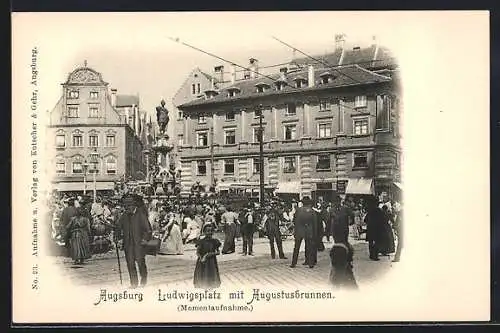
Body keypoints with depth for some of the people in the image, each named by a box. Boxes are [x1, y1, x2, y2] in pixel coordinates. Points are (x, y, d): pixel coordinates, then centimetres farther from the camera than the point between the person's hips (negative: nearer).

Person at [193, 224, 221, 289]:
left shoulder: (214, 241, -2)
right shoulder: (201, 241, -8)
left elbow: (218, 252, 4)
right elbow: (197, 252, -7)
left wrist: (212, 253, -15)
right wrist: (201, 258, -23)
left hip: (212, 261, 2)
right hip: (203, 262, -2)